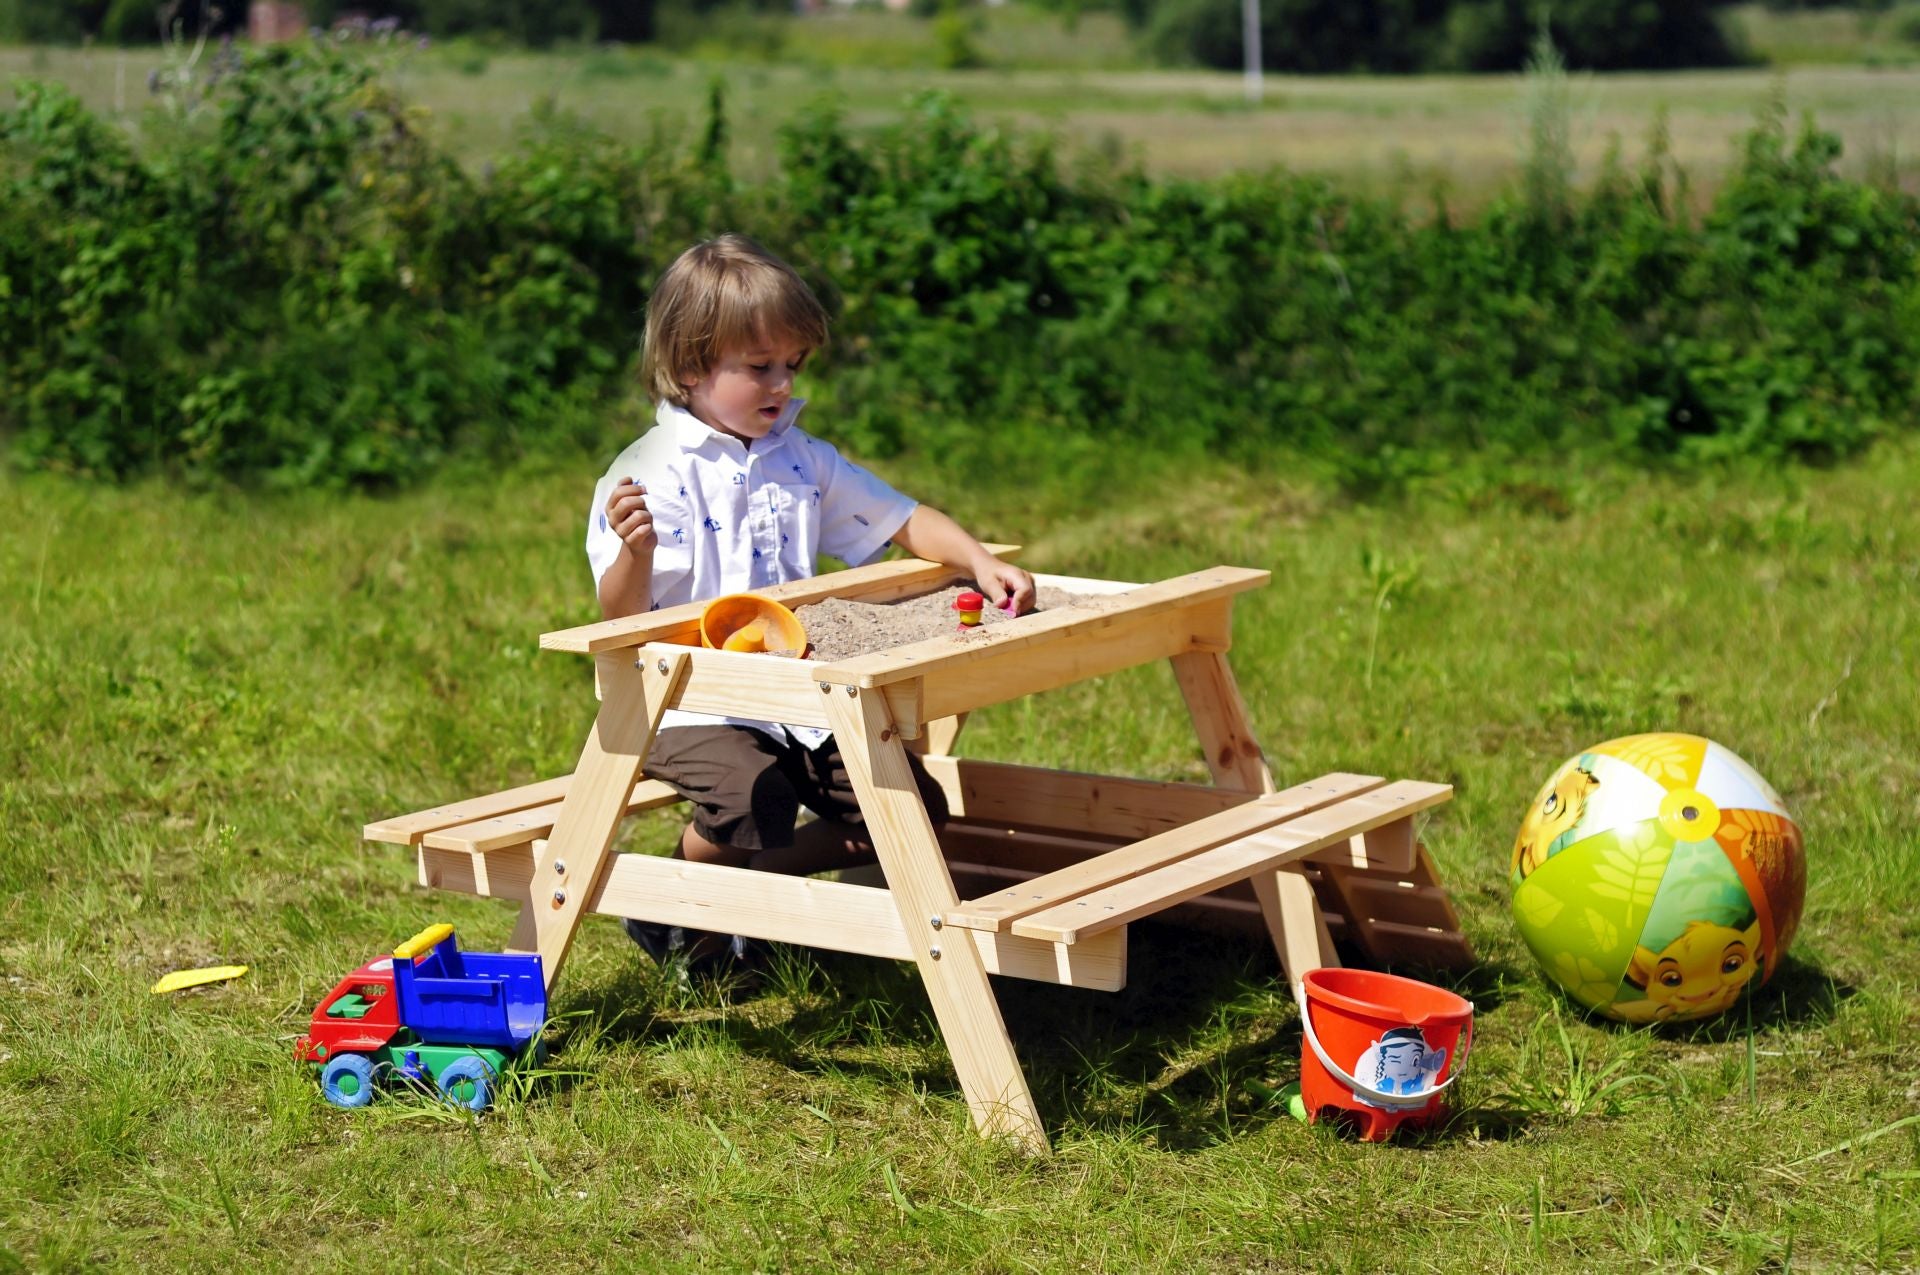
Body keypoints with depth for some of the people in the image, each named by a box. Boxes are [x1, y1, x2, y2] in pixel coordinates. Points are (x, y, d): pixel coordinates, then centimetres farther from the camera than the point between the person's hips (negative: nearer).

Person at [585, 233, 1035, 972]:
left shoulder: (805, 463, 9)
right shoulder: (653, 474, -12)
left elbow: (905, 522, 15)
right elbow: (622, 619, -17)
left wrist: (980, 562, -2)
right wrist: (635, 554, -38)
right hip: (690, 707, -7)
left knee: (914, 809, -1)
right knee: (751, 803, -33)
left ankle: (756, 878, 16)